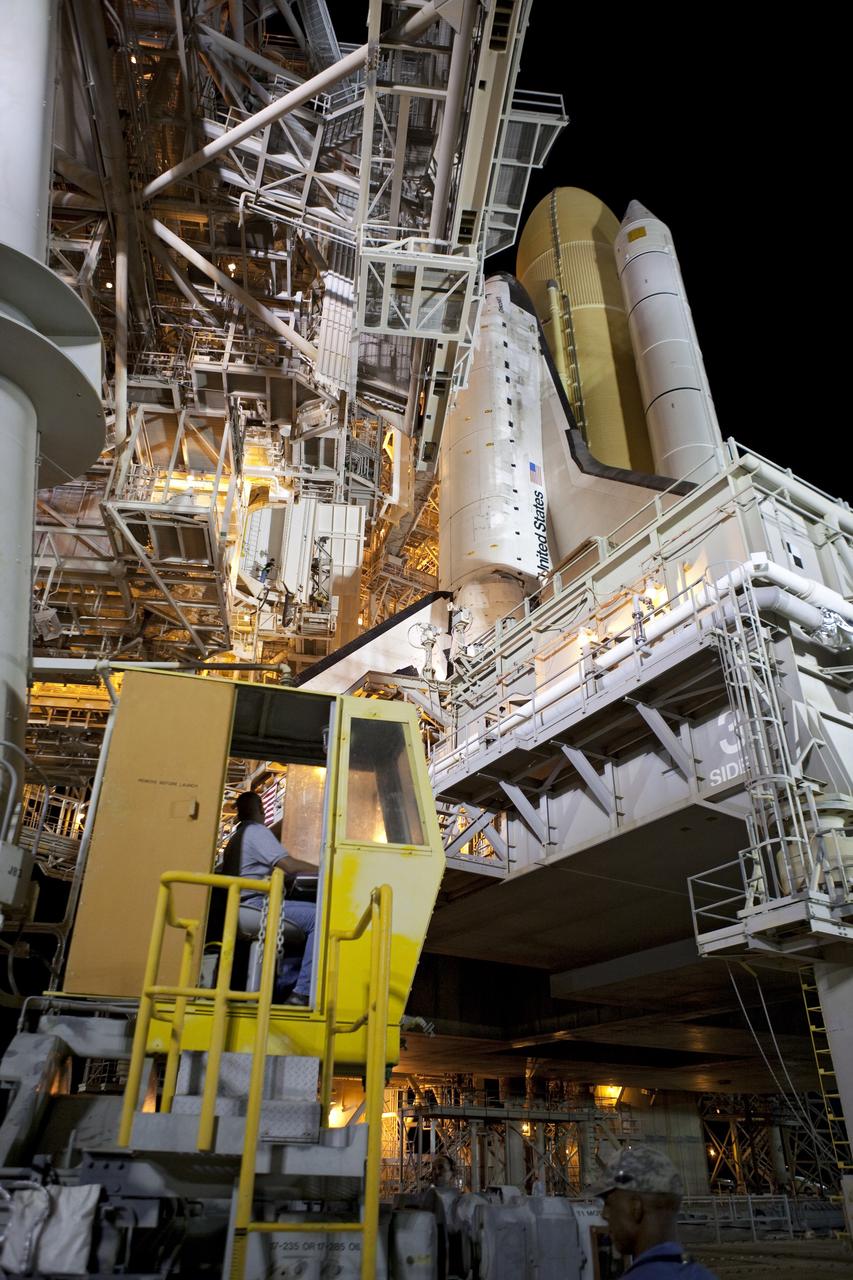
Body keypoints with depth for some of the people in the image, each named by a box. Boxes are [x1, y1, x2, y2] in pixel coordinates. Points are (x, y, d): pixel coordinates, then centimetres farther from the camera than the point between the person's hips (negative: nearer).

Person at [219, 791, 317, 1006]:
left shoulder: (235, 838, 27)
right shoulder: (257, 831, -3)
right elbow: (290, 866, -13)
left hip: (239, 910, 10)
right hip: (255, 906, -10)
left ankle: (287, 985, 8)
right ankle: (302, 993, -23)